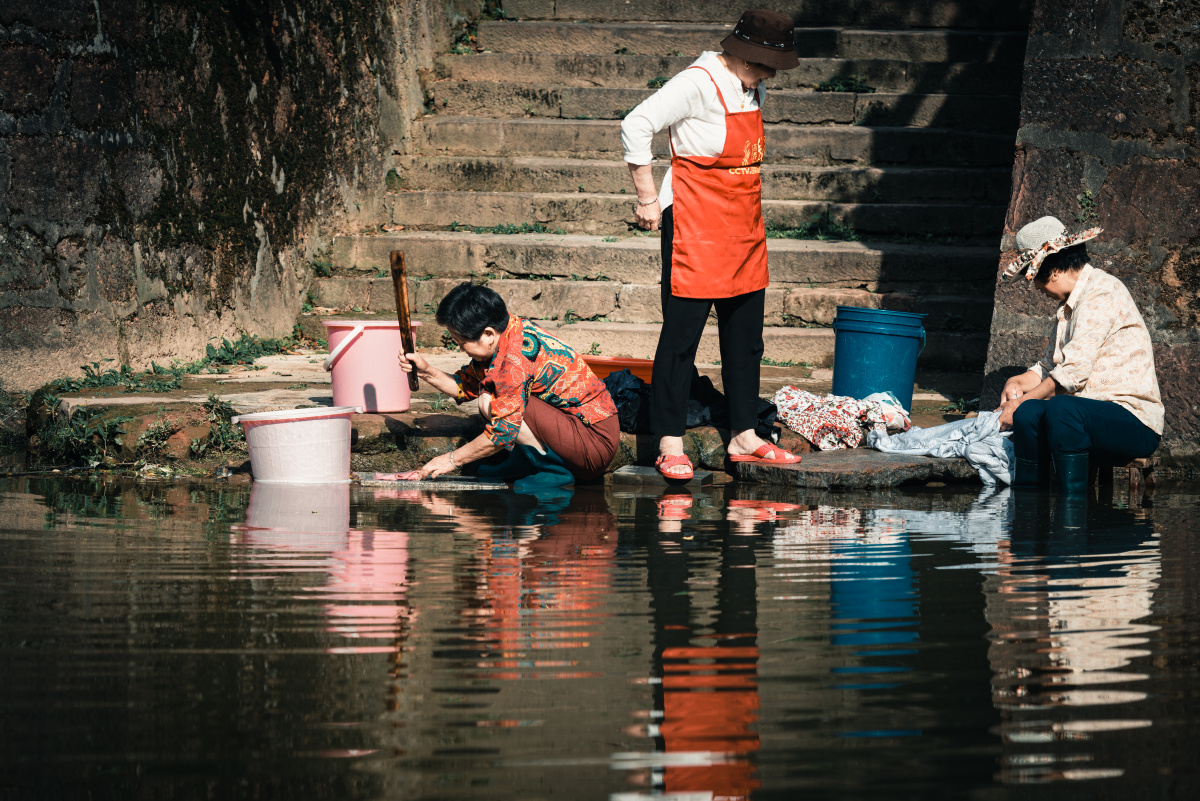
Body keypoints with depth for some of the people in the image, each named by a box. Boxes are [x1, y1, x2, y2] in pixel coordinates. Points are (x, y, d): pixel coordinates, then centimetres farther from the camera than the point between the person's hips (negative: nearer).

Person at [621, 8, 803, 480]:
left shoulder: (753, 88, 9)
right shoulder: (698, 84, -15)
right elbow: (636, 126, -17)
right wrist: (648, 199, -15)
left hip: (744, 226, 8)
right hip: (694, 225, -8)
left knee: (745, 334, 10)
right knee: (682, 331, -5)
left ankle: (744, 437, 17)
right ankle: (670, 445, -2)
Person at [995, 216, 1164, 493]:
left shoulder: (1101, 293, -12)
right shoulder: (1071, 302, 20)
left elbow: (1073, 372, -18)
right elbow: (1048, 367, 24)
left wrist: (1021, 401, -11)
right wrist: (1017, 382, 3)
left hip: (1134, 421, -9)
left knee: (1061, 409, -34)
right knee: (1028, 413, -14)